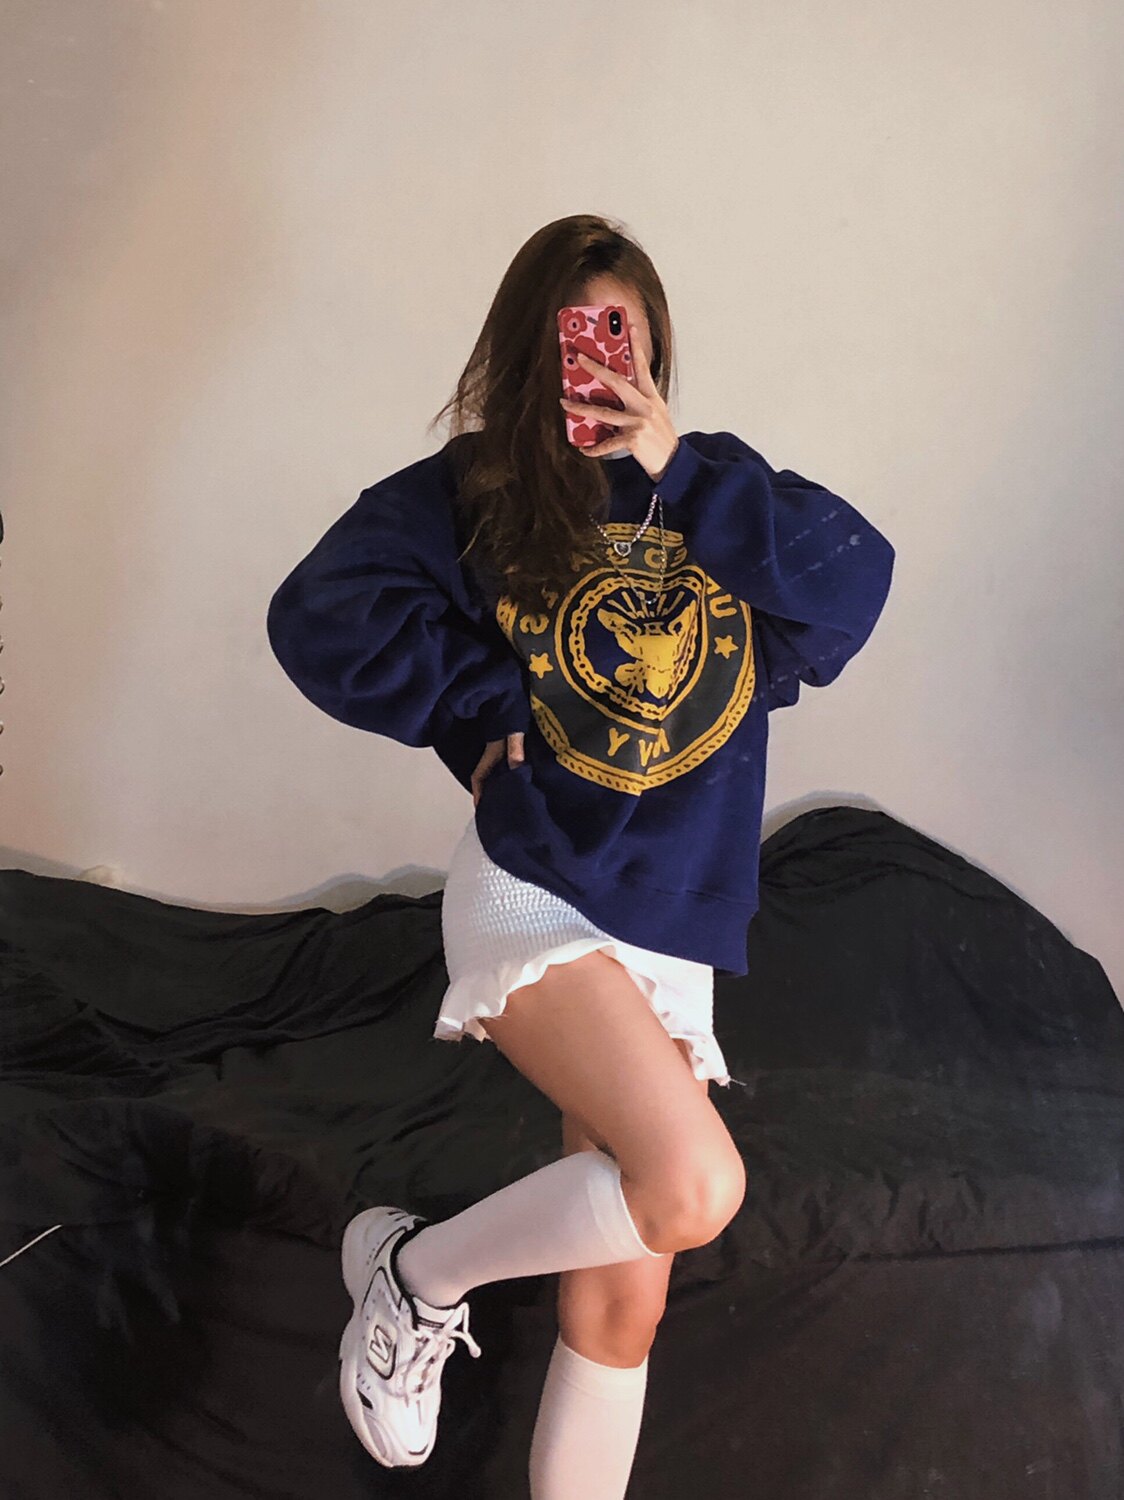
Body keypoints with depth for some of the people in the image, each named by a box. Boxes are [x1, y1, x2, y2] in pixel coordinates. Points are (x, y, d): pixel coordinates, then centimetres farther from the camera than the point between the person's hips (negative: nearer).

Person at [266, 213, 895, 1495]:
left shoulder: (714, 487, 10)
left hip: (670, 930, 4)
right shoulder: (469, 491, 2)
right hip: (535, 893, -4)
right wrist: (496, 704, -8)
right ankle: (416, 1269, 3)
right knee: (694, 1183, -23)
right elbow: (324, 618, -9)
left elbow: (855, 583, -6)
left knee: (623, 1299, 7)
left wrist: (679, 472, -10)